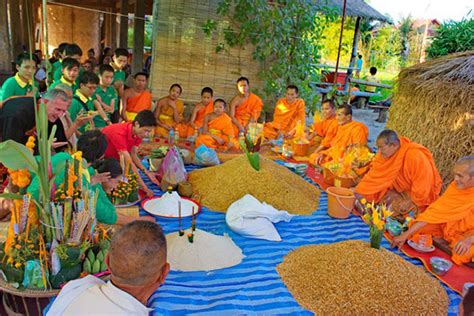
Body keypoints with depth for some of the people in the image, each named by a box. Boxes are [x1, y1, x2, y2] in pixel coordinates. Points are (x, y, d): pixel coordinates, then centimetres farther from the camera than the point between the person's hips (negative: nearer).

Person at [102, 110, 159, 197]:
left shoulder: (137, 132, -13)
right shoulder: (119, 134, -37)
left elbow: (133, 155, -7)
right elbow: (129, 163, -38)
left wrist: (146, 171, -23)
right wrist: (145, 188, -39)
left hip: (114, 156, 7)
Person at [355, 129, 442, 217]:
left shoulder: (415, 156, -31)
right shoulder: (384, 155, -12)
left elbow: (423, 185, -26)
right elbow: (374, 177, -11)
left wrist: (410, 202, -22)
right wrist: (358, 194, -20)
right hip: (401, 190, 5)